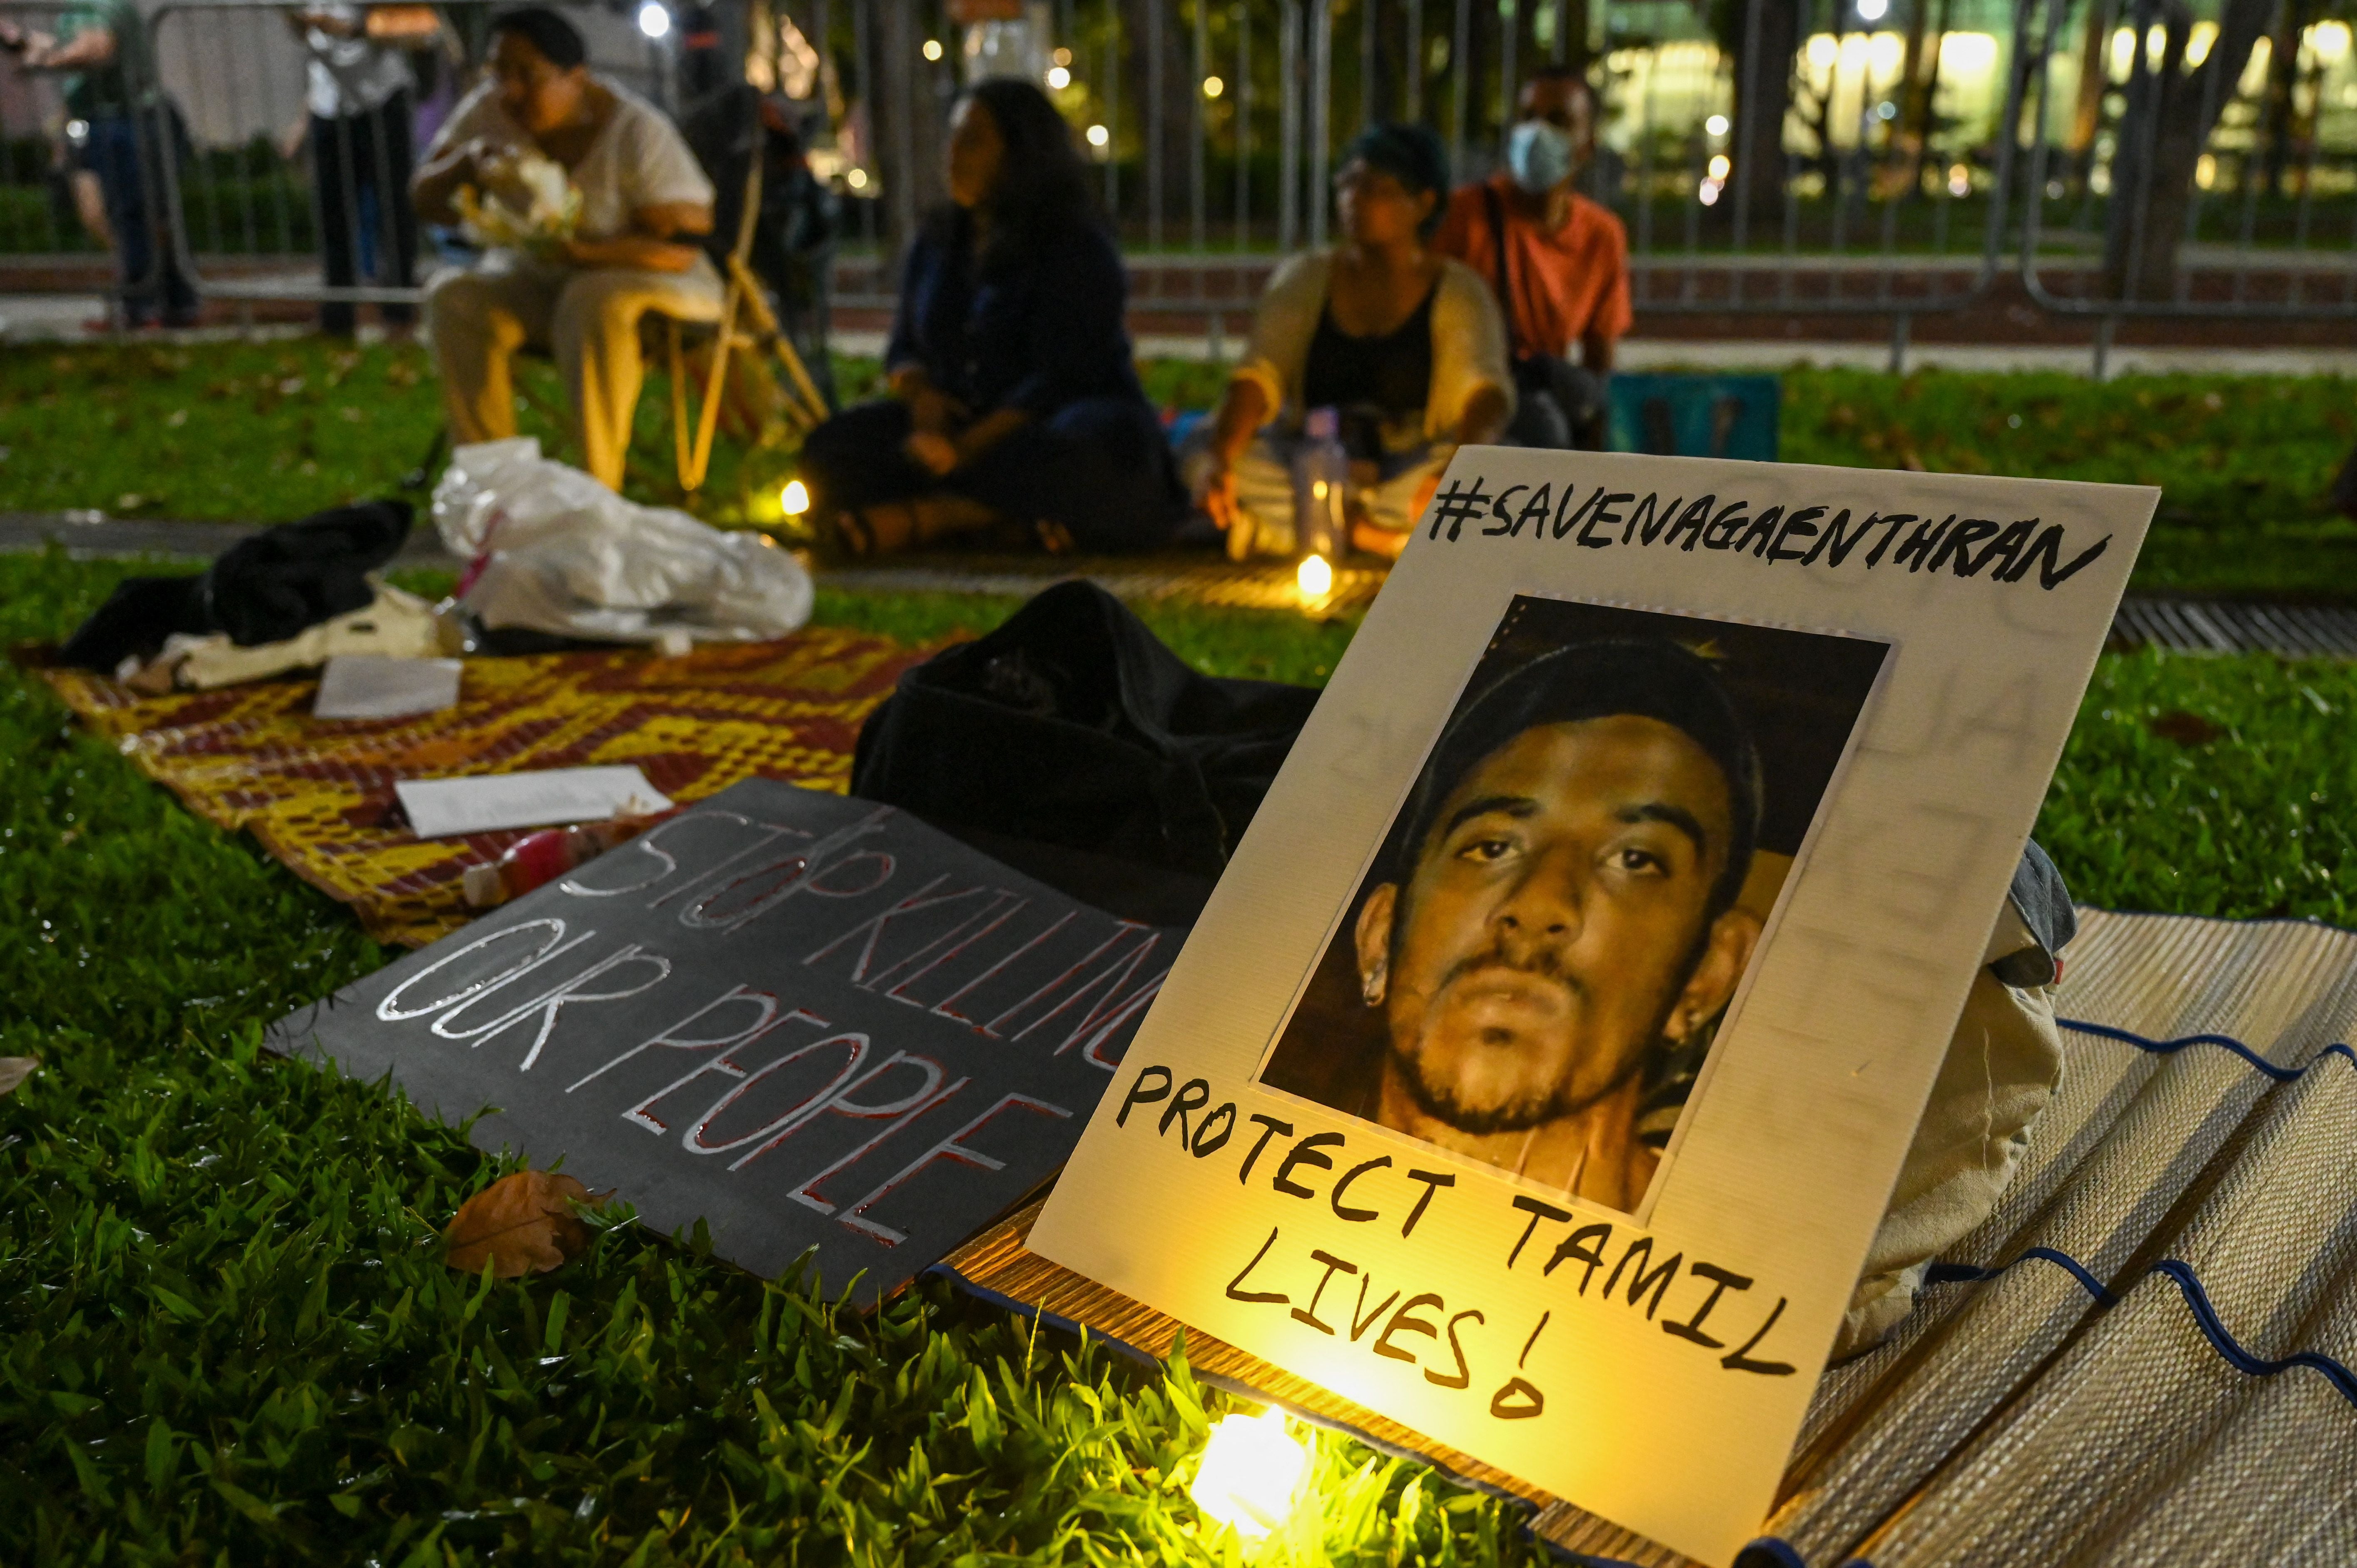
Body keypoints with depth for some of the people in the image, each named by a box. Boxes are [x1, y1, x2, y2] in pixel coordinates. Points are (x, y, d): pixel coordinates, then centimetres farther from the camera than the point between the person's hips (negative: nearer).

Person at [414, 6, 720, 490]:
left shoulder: (637, 131, -19)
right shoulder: (488, 110, -5)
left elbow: (680, 248, -22)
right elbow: (425, 201, -1)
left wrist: (579, 250, -34)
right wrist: (467, 165, -24)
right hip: (531, 282, 5)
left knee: (594, 303, -37)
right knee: (453, 297, -22)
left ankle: (599, 486, -32)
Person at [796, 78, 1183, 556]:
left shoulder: (1078, 249, -10)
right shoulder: (935, 242, 11)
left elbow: (1060, 378, -18)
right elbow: (903, 349, 14)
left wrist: (964, 449, -27)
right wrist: (920, 393, -12)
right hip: (962, 423, 6)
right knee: (829, 449, -15)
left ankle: (925, 515, -28)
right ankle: (1007, 520, -24)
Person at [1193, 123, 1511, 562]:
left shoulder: (1459, 291, 2)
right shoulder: (1304, 278, 9)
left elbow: (1487, 389, -15)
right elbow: (1259, 377, -5)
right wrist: (1220, 458, -26)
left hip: (1412, 472, -1)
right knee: (1200, 462, -25)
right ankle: (1377, 534, -20)